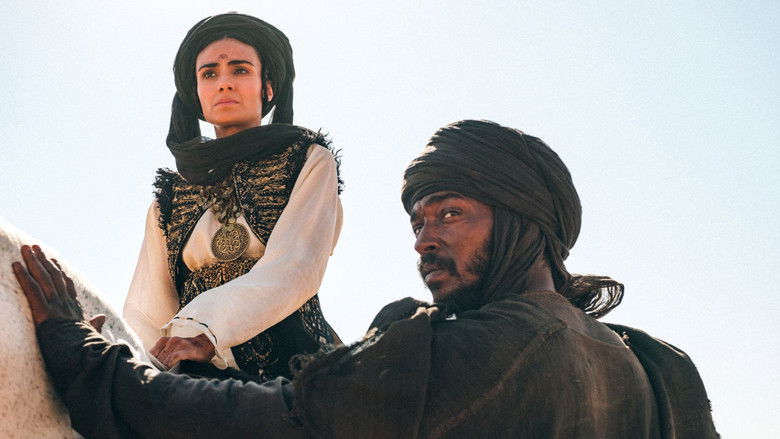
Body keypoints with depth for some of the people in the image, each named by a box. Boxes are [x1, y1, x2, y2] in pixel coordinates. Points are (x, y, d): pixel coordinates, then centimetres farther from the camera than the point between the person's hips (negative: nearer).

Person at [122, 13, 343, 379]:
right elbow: (146, 311, 10)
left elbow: (295, 268, -7)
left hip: (289, 367, -2)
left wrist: (206, 328, -22)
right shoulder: (170, 196, 20)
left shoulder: (310, 162, 10)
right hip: (200, 377, 3)